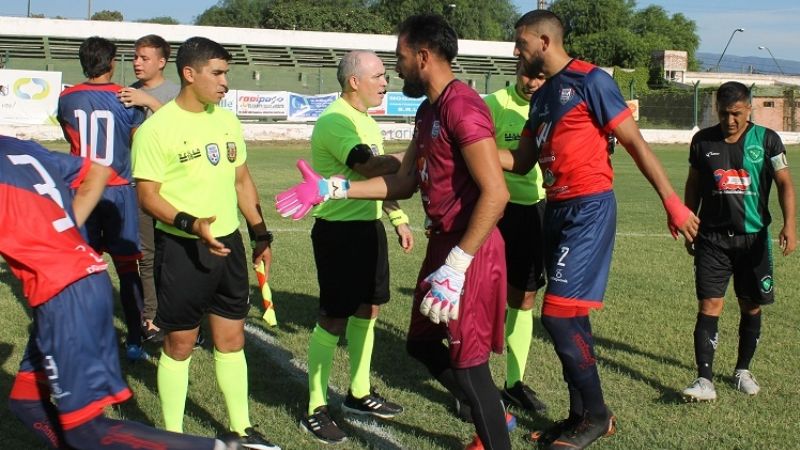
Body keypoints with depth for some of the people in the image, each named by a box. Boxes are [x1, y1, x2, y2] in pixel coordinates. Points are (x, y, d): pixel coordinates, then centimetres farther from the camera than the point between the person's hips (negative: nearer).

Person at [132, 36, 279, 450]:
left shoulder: (226, 120, 8)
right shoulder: (157, 128, -12)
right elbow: (147, 195, -14)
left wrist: (261, 234, 16)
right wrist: (190, 224, -28)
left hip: (228, 244, 6)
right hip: (182, 249, -6)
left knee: (231, 340, 13)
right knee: (180, 344, 5)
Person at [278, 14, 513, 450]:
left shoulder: (461, 106, -19)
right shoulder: (428, 110, 13)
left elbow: (495, 193, -26)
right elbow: (403, 183, 16)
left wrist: (455, 266, -27)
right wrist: (330, 188, 11)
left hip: (469, 252, -10)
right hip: (444, 244, 10)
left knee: (467, 360, -1)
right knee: (422, 343, 19)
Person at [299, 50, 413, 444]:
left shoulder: (365, 120, 13)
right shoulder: (335, 122, -18)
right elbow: (369, 165, -31)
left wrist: (398, 218, 19)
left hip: (369, 226, 9)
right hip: (339, 231, -9)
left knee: (368, 310, 16)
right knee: (334, 319, -3)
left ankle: (359, 393, 30)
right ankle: (315, 410, 10)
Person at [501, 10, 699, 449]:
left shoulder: (590, 80, -8)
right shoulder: (541, 96, 16)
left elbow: (634, 143, -9)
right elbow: (520, 162, 18)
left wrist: (672, 201, -11)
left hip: (589, 210, -9)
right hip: (557, 210, 9)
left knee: (558, 314, -11)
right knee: (569, 316, 11)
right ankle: (580, 414, 22)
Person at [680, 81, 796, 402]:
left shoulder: (766, 140, -1)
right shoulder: (702, 141, 3)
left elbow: (784, 183, -3)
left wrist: (789, 224, -16)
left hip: (754, 237, 0)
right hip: (712, 238, 0)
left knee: (751, 307, 10)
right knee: (709, 306, -9)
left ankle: (743, 370, 29)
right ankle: (705, 380, -10)